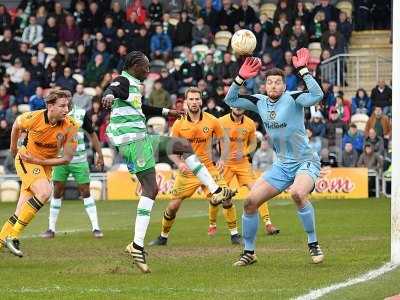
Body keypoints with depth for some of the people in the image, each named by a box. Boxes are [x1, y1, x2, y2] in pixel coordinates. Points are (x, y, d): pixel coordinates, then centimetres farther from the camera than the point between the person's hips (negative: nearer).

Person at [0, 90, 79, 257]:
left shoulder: (70, 126, -18)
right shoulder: (33, 118, -22)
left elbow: (66, 158, -13)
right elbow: (17, 125, 3)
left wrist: (38, 160, -18)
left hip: (46, 165, 4)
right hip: (26, 160, -4)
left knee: (23, 210, 3)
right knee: (45, 192, -28)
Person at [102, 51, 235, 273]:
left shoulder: (133, 84, 21)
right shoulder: (122, 81, -9)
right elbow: (112, 89, -34)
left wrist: (165, 112, 51)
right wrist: (109, 95, -58)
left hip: (142, 138, 10)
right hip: (132, 141, -10)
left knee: (184, 145, 16)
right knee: (150, 189, -15)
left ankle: (215, 191, 16)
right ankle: (137, 245, -19)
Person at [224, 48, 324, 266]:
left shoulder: (292, 99, -13)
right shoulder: (260, 102, 4)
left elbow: (317, 95, -30)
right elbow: (230, 100, 7)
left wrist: (302, 70, -30)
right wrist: (241, 77, -6)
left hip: (306, 162, -6)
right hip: (282, 165, 6)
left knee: (297, 193, -36)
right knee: (250, 202, -3)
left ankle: (313, 244, -19)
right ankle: (249, 252, 13)